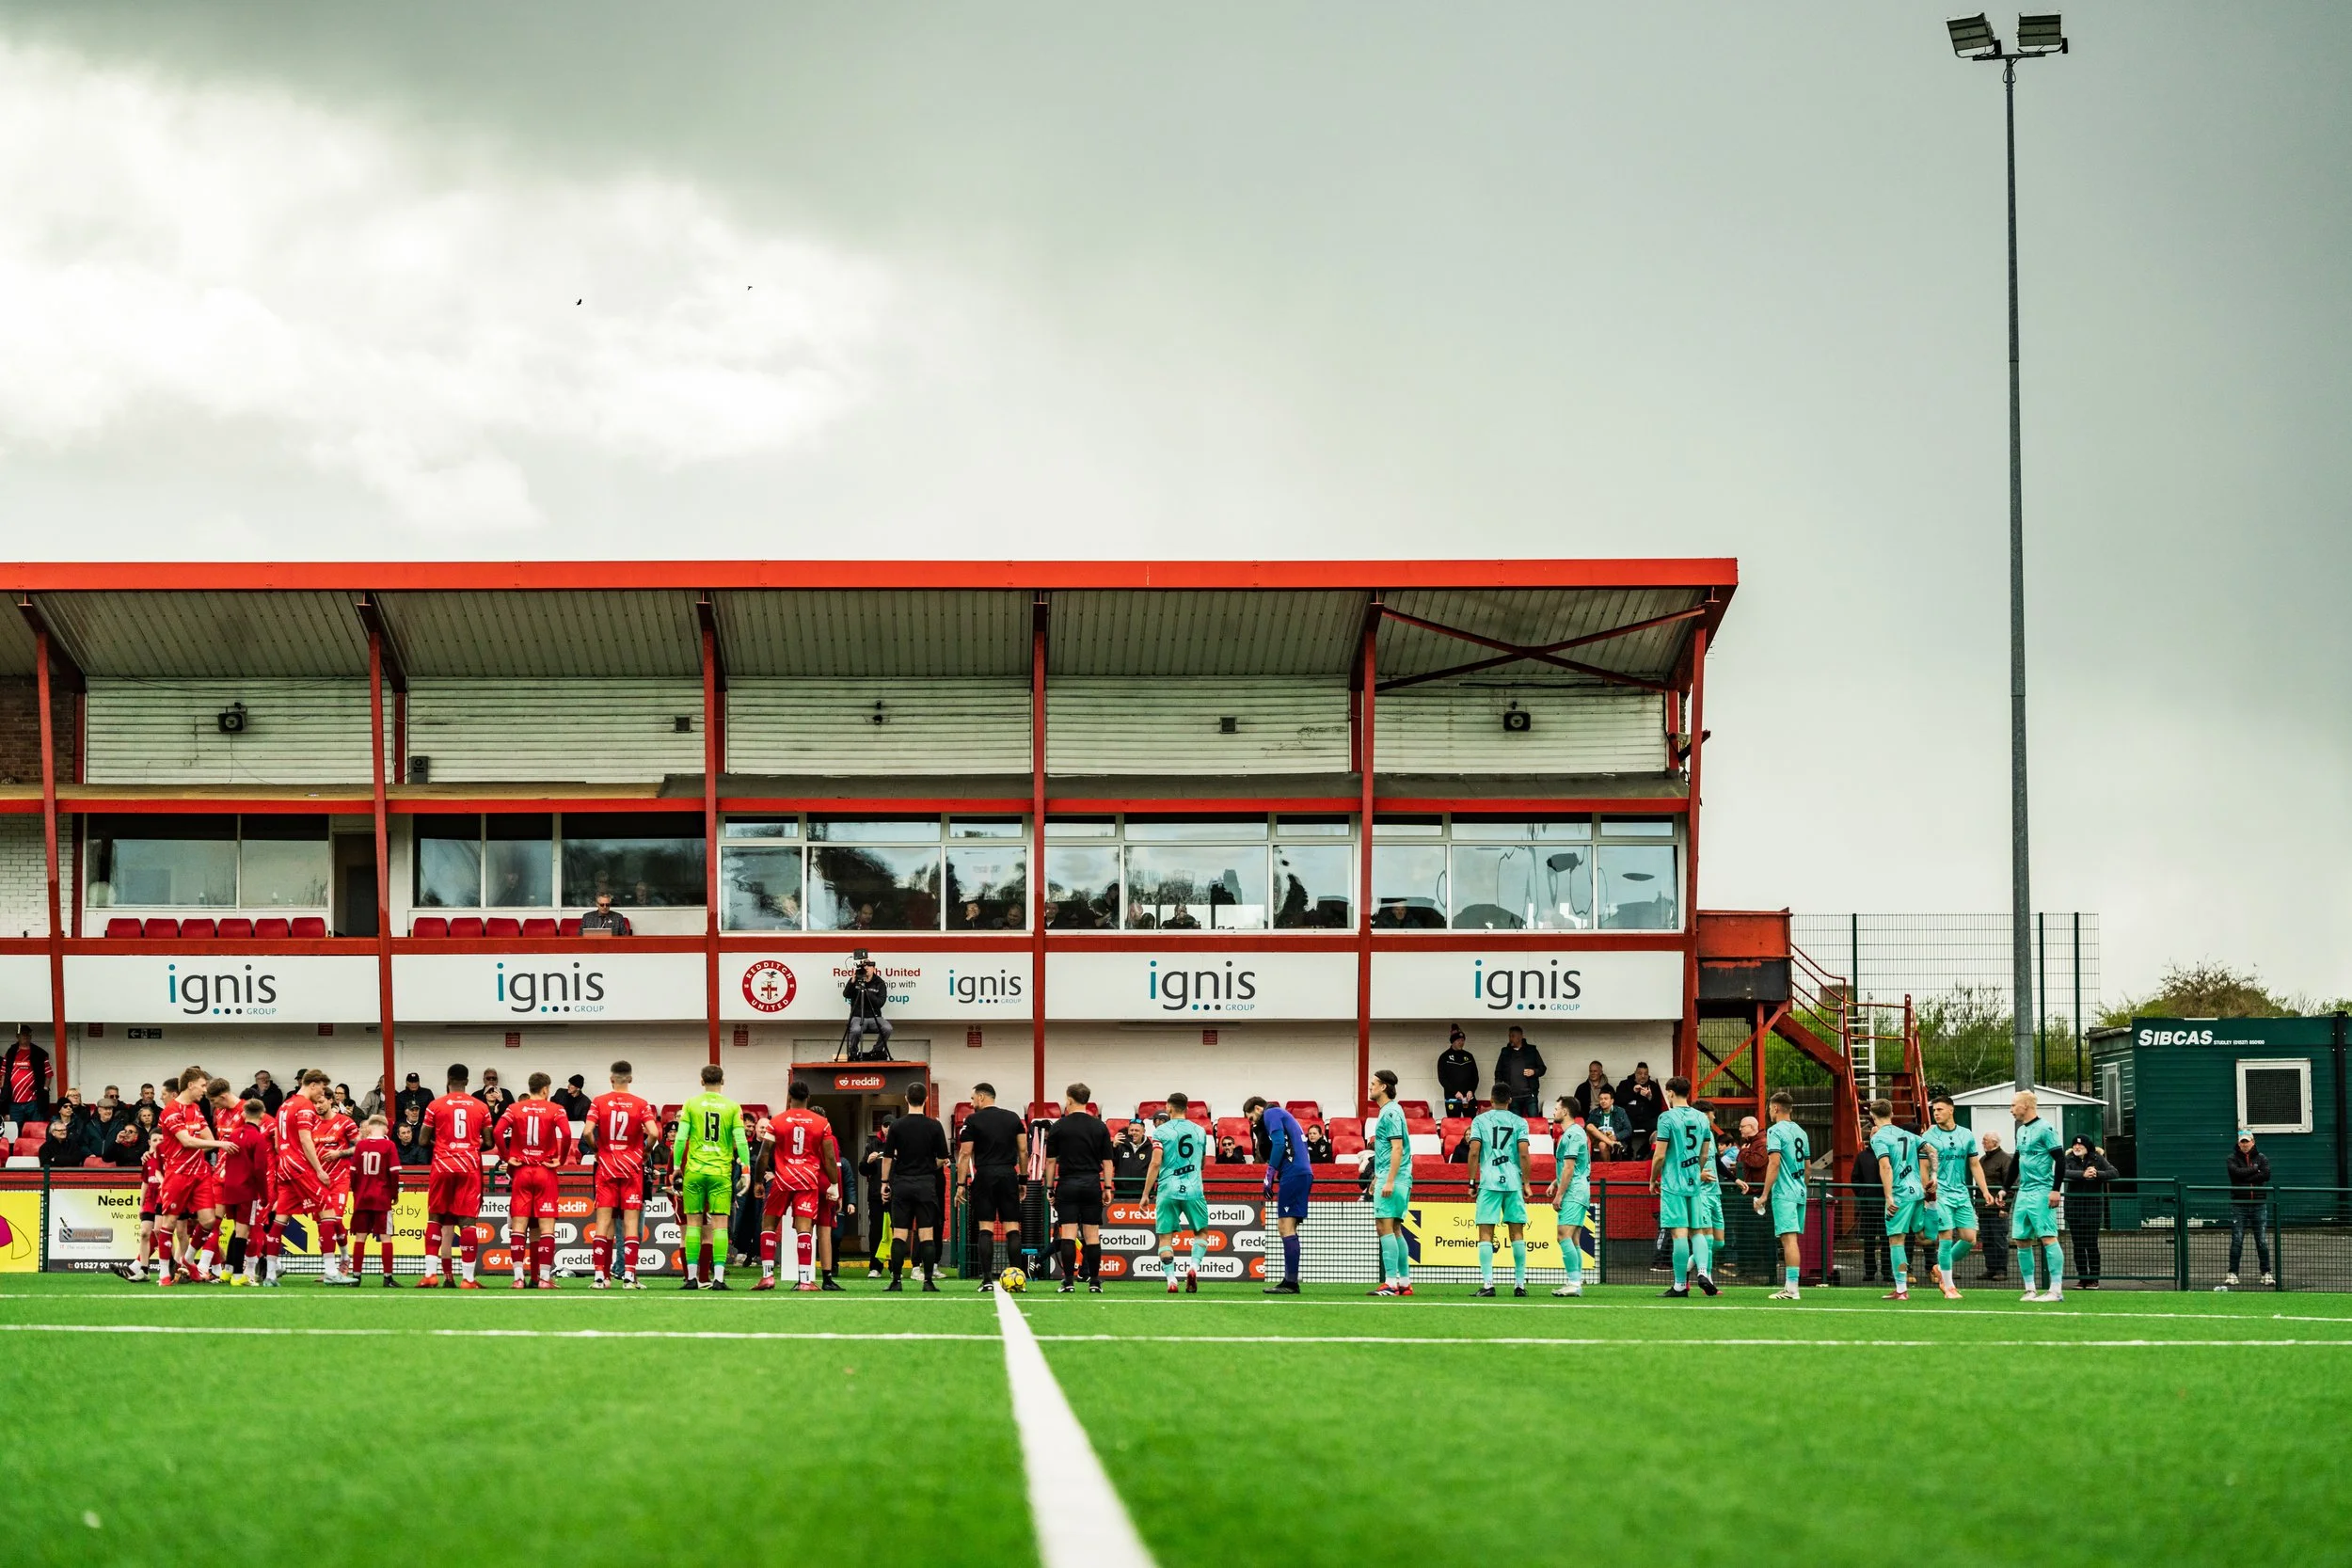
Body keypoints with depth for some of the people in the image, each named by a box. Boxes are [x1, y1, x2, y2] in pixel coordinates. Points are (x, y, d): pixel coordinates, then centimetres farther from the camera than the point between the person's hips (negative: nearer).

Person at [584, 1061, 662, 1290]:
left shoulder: (598, 1102, -1)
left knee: (603, 1222, 3)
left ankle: (601, 1276, -2)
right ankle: (629, 1277, -6)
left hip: (606, 1168, 1)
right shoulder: (641, 1105, -2)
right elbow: (654, 1133, -13)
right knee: (631, 1222, 0)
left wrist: (596, 1149, 5)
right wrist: (644, 1152, 4)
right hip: (632, 1168, -1)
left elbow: (588, 1132, -12)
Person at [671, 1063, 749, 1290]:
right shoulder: (732, 1107, 1)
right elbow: (741, 1141, -3)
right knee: (720, 1224, 1)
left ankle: (692, 1277, 3)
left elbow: (681, 1138, -3)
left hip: (694, 1170, 0)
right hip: (721, 1172, 0)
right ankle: (718, 1277, -6)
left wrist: (677, 1165, 8)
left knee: (693, 1222, 6)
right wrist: (746, 1169, 3)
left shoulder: (691, 1104, 1)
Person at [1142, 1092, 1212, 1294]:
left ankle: (1171, 1278, -9)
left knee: (1165, 1237, 4)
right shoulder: (1199, 1132, 9)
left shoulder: (1161, 1131, -1)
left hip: (1167, 1191, -2)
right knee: (1201, 1232, 16)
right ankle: (1194, 1267, -7)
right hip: (1193, 1190, 2)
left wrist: (1146, 1194, -5)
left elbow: (1155, 1163, -8)